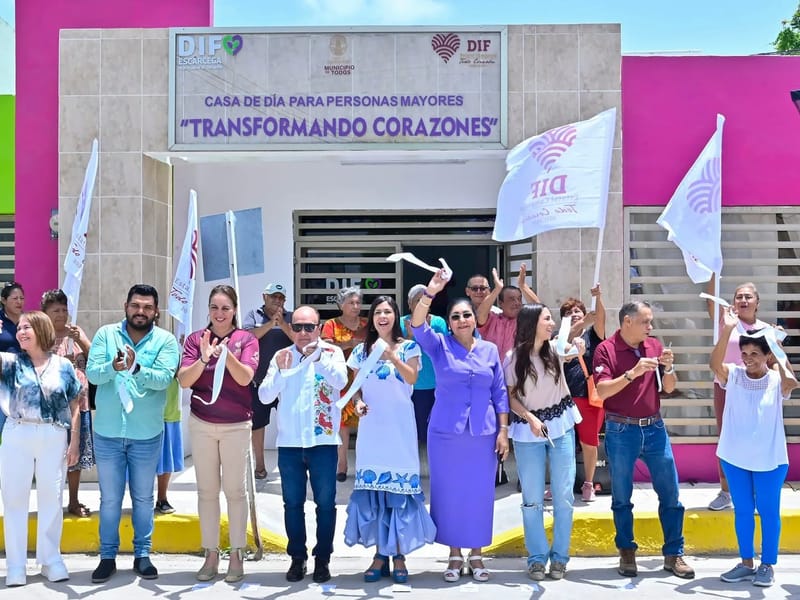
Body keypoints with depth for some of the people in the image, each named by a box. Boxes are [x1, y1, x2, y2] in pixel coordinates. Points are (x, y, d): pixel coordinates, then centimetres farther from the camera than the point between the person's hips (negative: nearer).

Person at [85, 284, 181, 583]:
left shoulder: (166, 340, -5)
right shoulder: (106, 334, -2)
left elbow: (164, 378, -19)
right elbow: (91, 373, -12)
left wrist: (136, 368, -37)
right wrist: (113, 367, -33)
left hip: (147, 434, 0)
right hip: (107, 432, 0)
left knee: (143, 498, 13)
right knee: (109, 498, 11)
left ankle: (142, 555, 26)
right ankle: (107, 556, 23)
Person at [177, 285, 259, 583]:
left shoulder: (247, 339, -4)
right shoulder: (195, 339, 0)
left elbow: (245, 377, -17)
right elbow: (184, 381, -8)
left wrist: (226, 354, -33)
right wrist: (203, 359, -25)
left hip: (237, 425, -2)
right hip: (201, 423, 2)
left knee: (235, 490, 3)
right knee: (207, 490, 8)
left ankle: (237, 555, 11)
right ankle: (211, 555, 16)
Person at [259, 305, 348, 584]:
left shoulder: (332, 352, 0)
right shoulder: (280, 356, 6)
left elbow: (340, 381, -18)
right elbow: (265, 396, 0)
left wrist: (317, 358, -29)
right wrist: (280, 371, -16)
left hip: (323, 441, -2)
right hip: (289, 442, 2)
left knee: (325, 503, 5)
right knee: (293, 503, 10)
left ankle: (322, 558, 17)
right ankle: (297, 557, 22)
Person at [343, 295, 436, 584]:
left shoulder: (408, 347, 0)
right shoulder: (362, 350, 9)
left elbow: (412, 378, -15)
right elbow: (356, 386, 14)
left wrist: (392, 356, -27)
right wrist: (358, 402, -6)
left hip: (399, 426, -3)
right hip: (371, 427, 3)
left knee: (399, 487, -2)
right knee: (371, 488, 3)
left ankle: (398, 555, 7)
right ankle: (380, 553, 13)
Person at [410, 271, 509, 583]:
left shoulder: (490, 350, 6)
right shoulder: (439, 345, 0)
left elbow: (500, 393, 7)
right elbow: (418, 326, -19)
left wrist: (503, 431, 1)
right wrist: (429, 293, -32)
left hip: (483, 434, 1)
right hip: (445, 433, -1)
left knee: (480, 494, 7)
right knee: (449, 493, 6)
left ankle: (476, 554, 23)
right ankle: (454, 555, 21)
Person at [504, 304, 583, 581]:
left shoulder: (555, 348, -4)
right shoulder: (513, 358, -10)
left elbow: (579, 350, 12)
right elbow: (511, 397, -4)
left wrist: (578, 346, -12)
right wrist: (531, 418, -17)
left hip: (561, 427, 3)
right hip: (528, 432, -2)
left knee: (563, 496, 6)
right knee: (532, 499, 5)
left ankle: (559, 556, 17)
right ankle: (537, 557, 17)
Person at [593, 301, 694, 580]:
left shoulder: (655, 346, 6)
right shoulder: (606, 349, -7)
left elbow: (668, 388, 8)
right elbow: (602, 390, -16)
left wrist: (668, 367, -11)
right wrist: (633, 373, -25)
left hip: (654, 428, 4)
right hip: (621, 431, -3)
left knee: (670, 493, 4)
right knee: (622, 497, 7)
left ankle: (674, 554, 14)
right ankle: (627, 553, 20)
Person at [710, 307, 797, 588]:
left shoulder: (776, 381, -8)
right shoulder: (733, 376, -4)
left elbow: (792, 382, -32)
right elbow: (715, 364, -25)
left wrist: (778, 352, -23)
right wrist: (727, 330, -34)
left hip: (769, 459, -2)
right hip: (734, 458, 2)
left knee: (768, 511, 8)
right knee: (742, 511, 13)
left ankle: (767, 566, 21)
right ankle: (746, 563, 26)